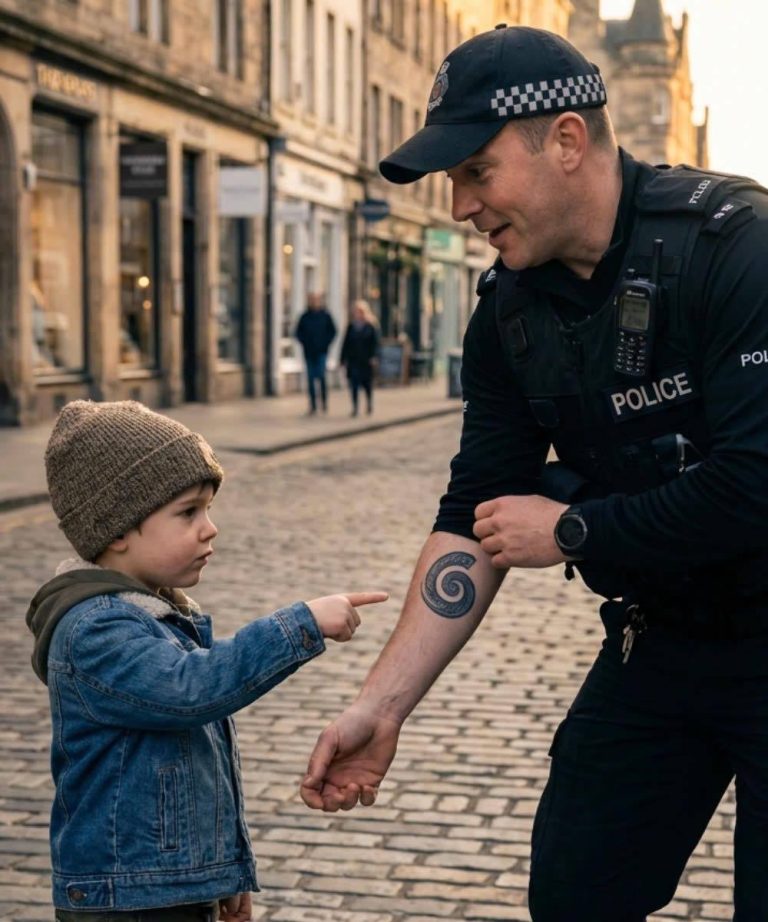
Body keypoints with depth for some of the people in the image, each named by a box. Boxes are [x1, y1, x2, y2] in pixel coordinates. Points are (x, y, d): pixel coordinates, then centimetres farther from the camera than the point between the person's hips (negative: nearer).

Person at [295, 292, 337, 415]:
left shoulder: (325, 316, 1)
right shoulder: (305, 317, 4)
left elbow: (332, 331, 6)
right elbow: (299, 332, 11)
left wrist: (326, 343, -3)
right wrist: (304, 343, -2)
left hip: (321, 352, -2)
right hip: (309, 353, 2)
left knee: (321, 375, -13)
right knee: (310, 378, 2)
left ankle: (324, 400, 5)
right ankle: (313, 405, 8)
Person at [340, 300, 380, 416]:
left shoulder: (370, 327, -2)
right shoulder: (351, 327, 5)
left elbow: (375, 343, -4)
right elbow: (346, 343, 6)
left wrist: (373, 356, -14)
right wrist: (344, 359, 3)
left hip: (366, 360, -2)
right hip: (353, 360, 2)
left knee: (367, 383, 9)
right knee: (354, 384, -5)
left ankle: (369, 402, 33)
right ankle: (354, 407, -1)